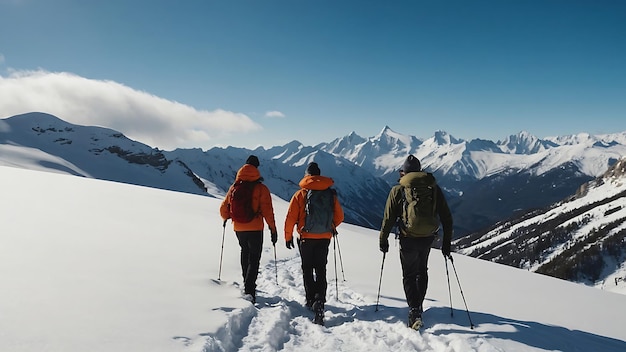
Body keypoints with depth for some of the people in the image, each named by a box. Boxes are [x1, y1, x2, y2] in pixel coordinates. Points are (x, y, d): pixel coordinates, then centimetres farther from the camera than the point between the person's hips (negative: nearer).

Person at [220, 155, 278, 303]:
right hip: (255, 229, -4)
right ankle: (249, 290, -12)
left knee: (245, 252, 24)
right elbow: (267, 211, -12)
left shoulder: (234, 188, 3)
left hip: (238, 228, 4)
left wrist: (226, 219, 28)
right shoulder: (261, 189, -9)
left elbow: (223, 209, 6)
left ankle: (247, 284, 31)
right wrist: (273, 229, -5)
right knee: (254, 259, 2)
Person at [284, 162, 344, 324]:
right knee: (321, 270, 7)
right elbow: (339, 216, 9)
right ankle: (319, 300, -11)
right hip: (324, 238, 2)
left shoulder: (301, 194, -5)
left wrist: (288, 236, 7)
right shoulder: (331, 193, 2)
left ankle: (310, 300, 18)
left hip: (306, 238, -1)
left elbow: (290, 217, -6)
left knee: (307, 269, 14)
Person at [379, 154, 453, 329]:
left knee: (409, 275, 10)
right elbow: (446, 217, 3)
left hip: (408, 239, -3)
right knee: (422, 271, 24)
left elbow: (388, 218, -5)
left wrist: (383, 240, 6)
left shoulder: (398, 190, -6)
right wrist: (446, 242, 11)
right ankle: (419, 305, 36)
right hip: (428, 238, 4)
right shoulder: (434, 188, 2)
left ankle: (414, 310, -3)